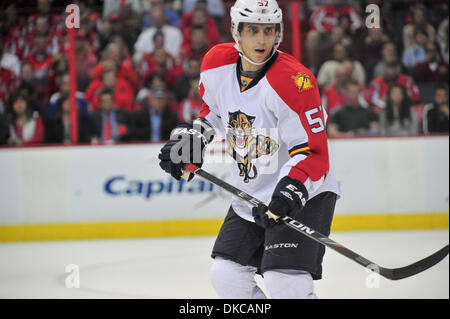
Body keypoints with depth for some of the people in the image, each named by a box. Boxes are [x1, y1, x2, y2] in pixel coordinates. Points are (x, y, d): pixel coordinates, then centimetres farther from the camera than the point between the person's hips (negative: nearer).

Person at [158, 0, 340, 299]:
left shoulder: (294, 81, -25)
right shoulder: (216, 65, -4)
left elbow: (313, 151, -25)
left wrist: (291, 189, -38)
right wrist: (191, 139, 4)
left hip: (304, 194, -7)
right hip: (250, 195, 7)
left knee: (286, 283, -21)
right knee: (227, 276, 7)